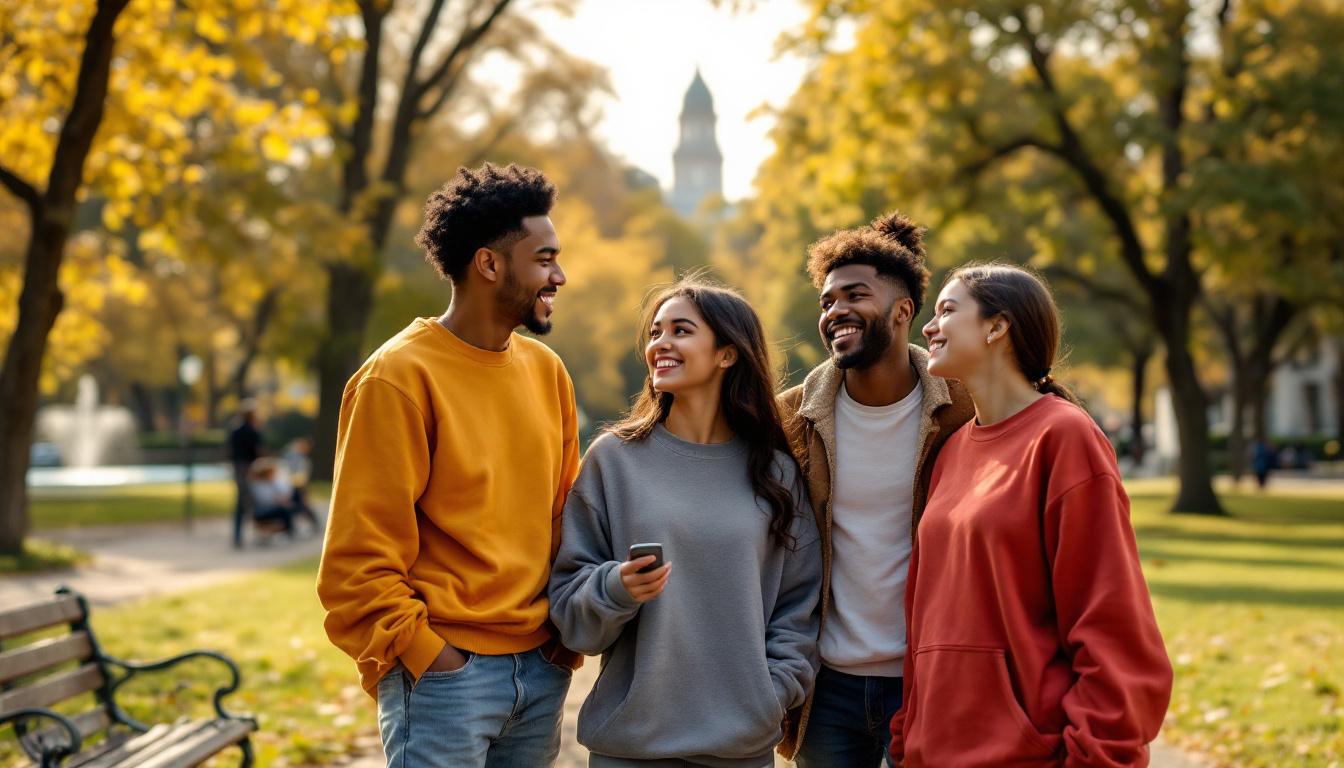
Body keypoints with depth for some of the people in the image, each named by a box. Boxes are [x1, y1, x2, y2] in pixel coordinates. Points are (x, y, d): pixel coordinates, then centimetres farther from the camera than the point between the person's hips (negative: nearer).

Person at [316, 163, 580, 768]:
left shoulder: (545, 369, 8)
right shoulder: (399, 376, -10)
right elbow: (360, 553, -11)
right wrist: (425, 653, -12)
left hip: (541, 670, 6)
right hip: (446, 672, -6)